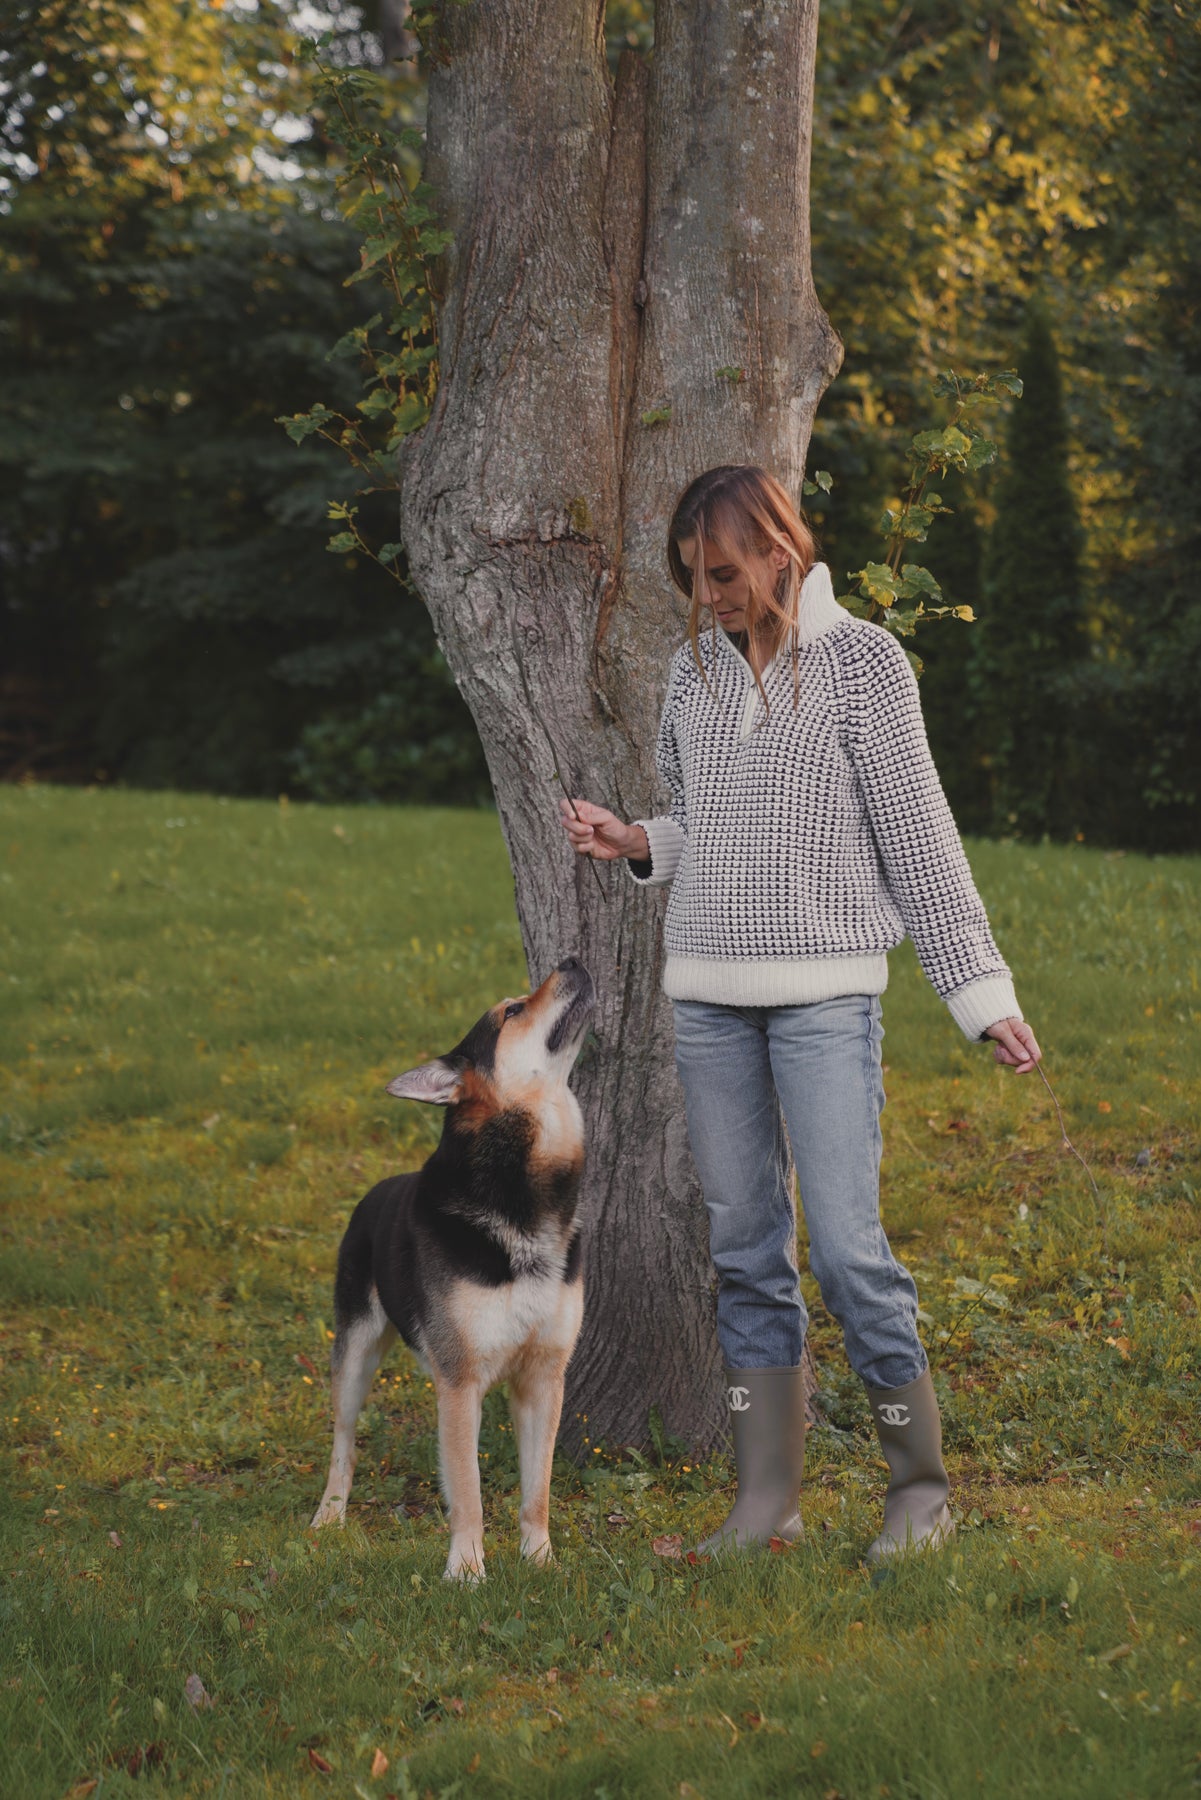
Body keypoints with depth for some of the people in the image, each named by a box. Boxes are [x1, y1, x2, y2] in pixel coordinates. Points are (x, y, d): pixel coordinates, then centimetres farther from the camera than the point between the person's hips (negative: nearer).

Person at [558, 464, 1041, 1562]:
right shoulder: (696, 669, 12)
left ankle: (923, 1482, 5)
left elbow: (918, 836, -1)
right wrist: (637, 846, 2)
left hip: (826, 989, -5)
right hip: (709, 994, 5)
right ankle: (769, 1495, 12)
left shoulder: (863, 660, -2)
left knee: (846, 1243, -9)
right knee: (744, 1247, 6)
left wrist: (982, 993, -5)